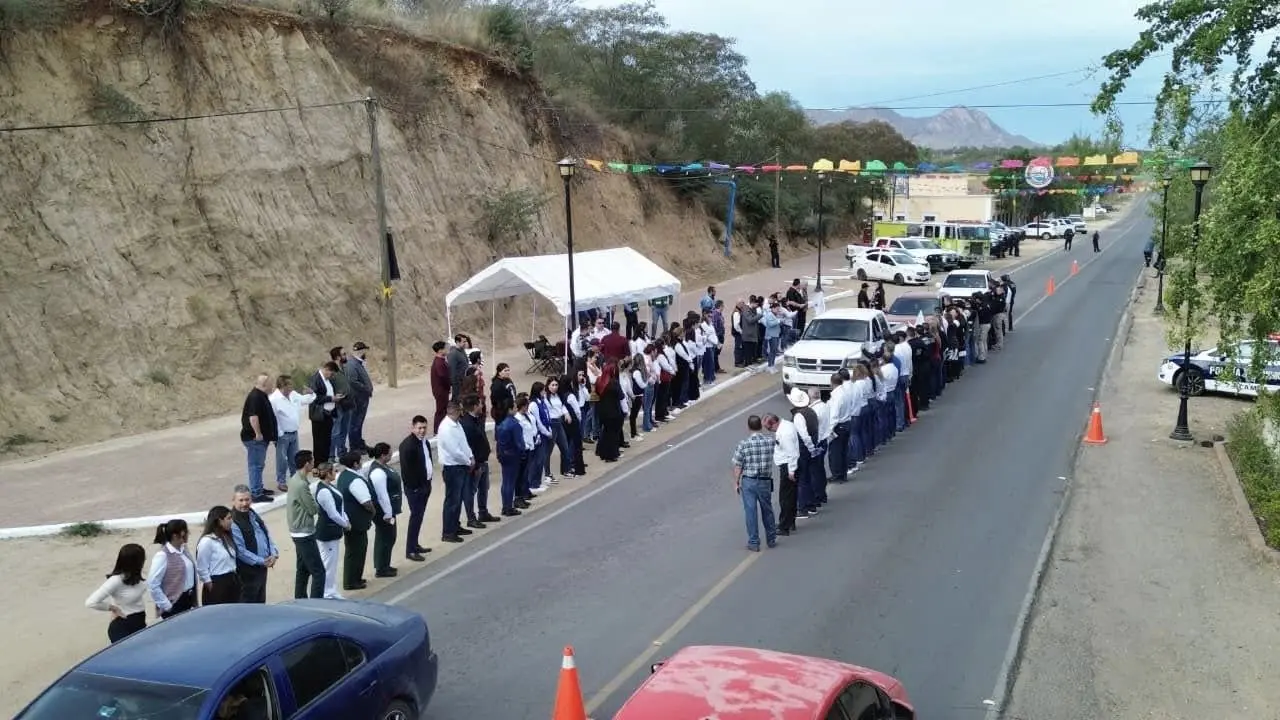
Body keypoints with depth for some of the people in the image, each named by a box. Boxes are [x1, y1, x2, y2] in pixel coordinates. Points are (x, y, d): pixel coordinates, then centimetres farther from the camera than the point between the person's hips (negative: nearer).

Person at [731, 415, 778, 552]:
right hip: (765, 481, 2)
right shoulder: (770, 441, -6)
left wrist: (736, 483, 1)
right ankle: (771, 539, 29)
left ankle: (754, 543, 10)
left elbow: (737, 466, -9)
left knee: (751, 512, 5)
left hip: (748, 481, -2)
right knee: (767, 511, 18)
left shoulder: (744, 444, -13)